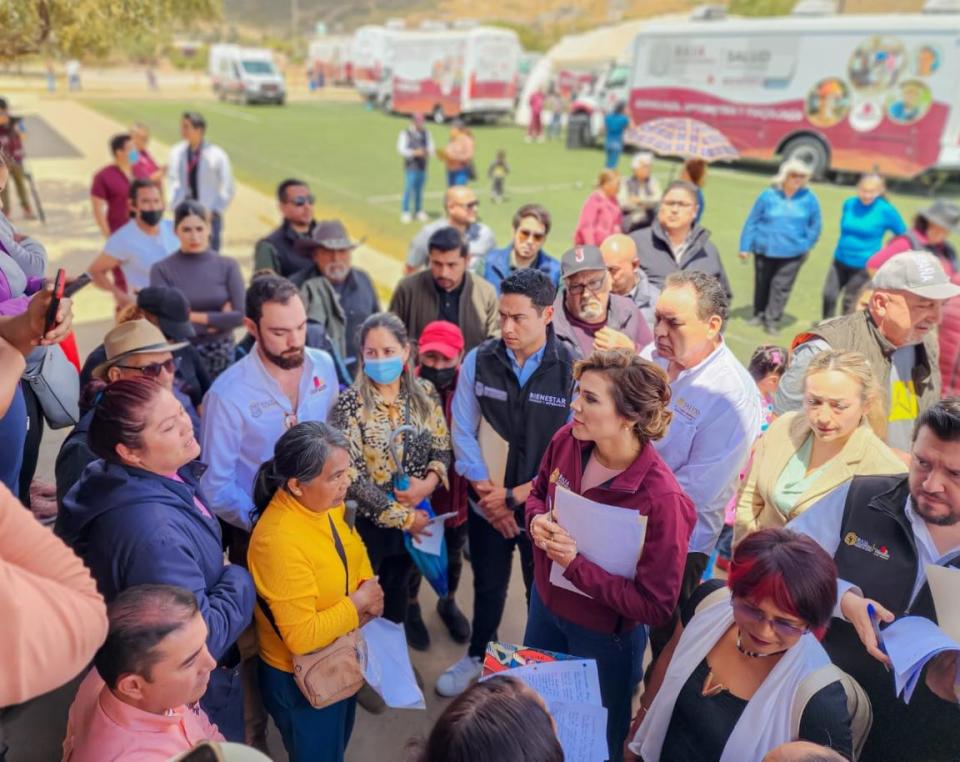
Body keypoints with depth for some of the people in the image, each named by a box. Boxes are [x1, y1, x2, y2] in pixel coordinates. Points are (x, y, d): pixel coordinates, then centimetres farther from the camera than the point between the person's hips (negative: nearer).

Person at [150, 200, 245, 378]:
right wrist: (217, 320, -11)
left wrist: (195, 317, -10)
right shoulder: (162, 269, -4)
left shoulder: (228, 266, 1)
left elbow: (240, 315, -7)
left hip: (221, 355, 2)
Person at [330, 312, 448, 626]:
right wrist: (402, 516, -16)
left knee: (399, 590, 24)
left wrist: (429, 482, -18)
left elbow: (442, 447, 3)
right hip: (369, 521, -4)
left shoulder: (425, 394, -4)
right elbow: (351, 476, -20)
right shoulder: (350, 403, -18)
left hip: (418, 516, 4)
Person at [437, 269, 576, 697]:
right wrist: (488, 491, -11)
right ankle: (477, 657, 45)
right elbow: (463, 432, -4)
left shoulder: (574, 370, -16)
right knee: (488, 586, 20)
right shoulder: (478, 361, -8)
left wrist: (517, 494, -14)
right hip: (487, 502, 2)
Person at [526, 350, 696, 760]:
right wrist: (536, 520, -18)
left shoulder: (661, 499, -35)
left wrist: (576, 564, -32)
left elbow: (656, 607, -28)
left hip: (604, 635, -5)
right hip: (546, 602, 6)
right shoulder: (566, 440, -17)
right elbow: (539, 491, 5)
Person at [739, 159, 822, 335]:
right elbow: (752, 222, -1)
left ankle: (773, 321, 4)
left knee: (781, 286, -4)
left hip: (793, 253, -1)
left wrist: (806, 245, 3)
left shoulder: (809, 198, -4)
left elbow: (815, 226, 8)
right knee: (762, 283, 13)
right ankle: (759, 314, 31)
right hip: (765, 249, 1)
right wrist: (745, 247, -1)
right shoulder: (768, 196, -7)